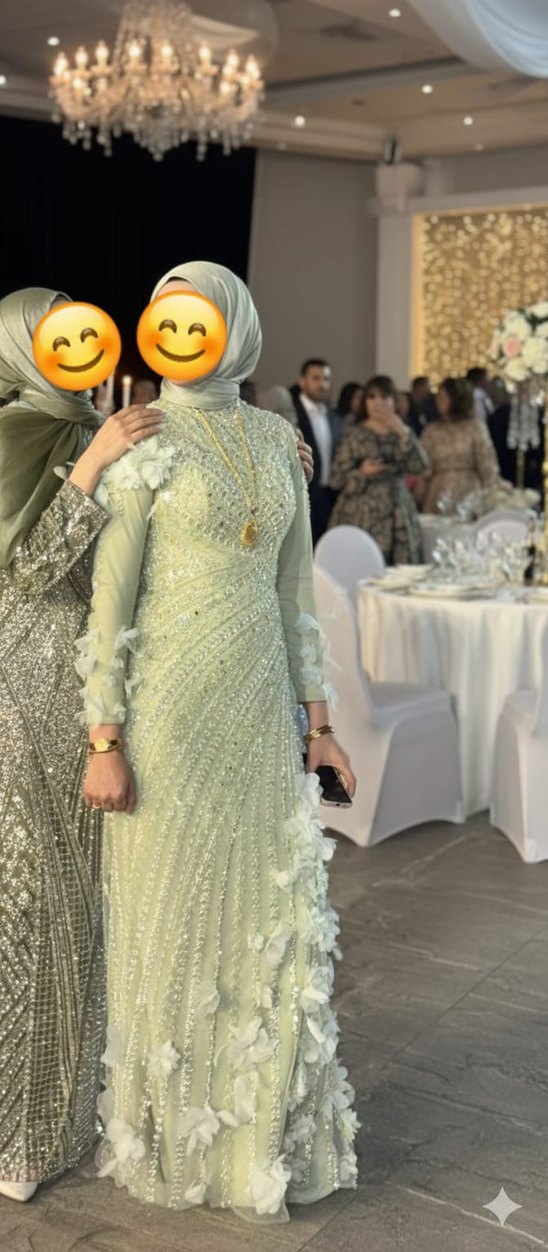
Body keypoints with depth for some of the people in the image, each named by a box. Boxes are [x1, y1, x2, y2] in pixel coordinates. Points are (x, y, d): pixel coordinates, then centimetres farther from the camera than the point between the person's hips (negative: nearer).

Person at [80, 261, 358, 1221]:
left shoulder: (276, 438, 9)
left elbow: (294, 588, 12)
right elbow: (109, 598, -9)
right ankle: (168, 1133, 28)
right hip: (169, 706, -5)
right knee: (169, 921, 7)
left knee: (268, 916, 11)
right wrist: (105, 740, -13)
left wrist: (317, 716, 10)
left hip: (260, 704, 5)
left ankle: (261, 1130, 31)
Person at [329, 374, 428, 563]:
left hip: (397, 517, 3)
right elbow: (337, 479, -2)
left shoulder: (401, 434, 13)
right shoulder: (354, 435, 2)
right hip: (361, 518, -3)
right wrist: (362, 473, -19)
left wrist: (403, 431, -9)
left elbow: (419, 465, -4)